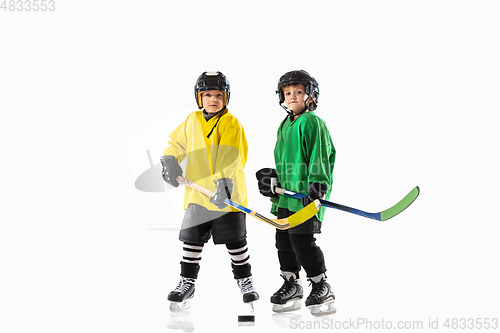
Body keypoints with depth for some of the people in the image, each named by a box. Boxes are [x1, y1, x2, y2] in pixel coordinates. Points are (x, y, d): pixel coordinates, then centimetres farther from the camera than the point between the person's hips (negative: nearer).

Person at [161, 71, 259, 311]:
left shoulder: (231, 123, -9)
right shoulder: (192, 121, 7)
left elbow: (229, 156, -21)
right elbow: (177, 143, 21)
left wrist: (223, 183, -33)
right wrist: (169, 161, 3)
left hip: (227, 193, -4)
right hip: (197, 191, 4)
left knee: (235, 241, 5)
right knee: (192, 239, 7)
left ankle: (244, 280, 23)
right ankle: (187, 282, 20)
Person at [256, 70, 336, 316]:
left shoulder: (312, 123, -7)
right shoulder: (284, 126, 19)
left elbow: (320, 155, -15)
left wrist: (317, 185, -23)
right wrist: (273, 177, 15)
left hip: (307, 195, -9)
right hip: (286, 194, 9)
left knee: (302, 240, -11)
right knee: (284, 239, 11)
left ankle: (322, 289, 2)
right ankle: (291, 286, 24)